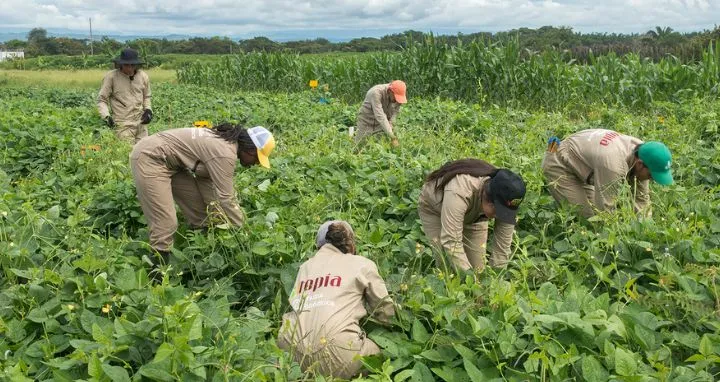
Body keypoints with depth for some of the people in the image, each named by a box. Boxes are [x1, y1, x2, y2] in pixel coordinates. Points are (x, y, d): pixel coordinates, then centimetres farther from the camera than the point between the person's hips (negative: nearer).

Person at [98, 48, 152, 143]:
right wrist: (106, 116, -16)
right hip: (123, 125, -4)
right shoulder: (111, 76, -7)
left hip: (141, 123, 4)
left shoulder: (143, 76, 5)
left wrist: (148, 109, 4)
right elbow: (102, 99, -1)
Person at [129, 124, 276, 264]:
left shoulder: (224, 142, 3)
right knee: (166, 224, -16)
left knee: (201, 212, 12)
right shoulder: (225, 154, -26)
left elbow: (206, 178, 6)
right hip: (150, 158, -10)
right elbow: (226, 198, -23)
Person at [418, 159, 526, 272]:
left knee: (478, 268, -4)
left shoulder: (505, 198, -29)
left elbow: (502, 247, -20)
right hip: (434, 208, -4)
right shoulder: (459, 192, -45)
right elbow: (451, 242, -44)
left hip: (473, 213, 4)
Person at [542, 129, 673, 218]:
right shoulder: (614, 165, -38)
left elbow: (642, 198, -4)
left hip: (577, 163, 9)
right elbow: (605, 208, -31)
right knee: (585, 216, -16)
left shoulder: (641, 150, -12)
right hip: (559, 165, -9)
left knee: (595, 210, 8)